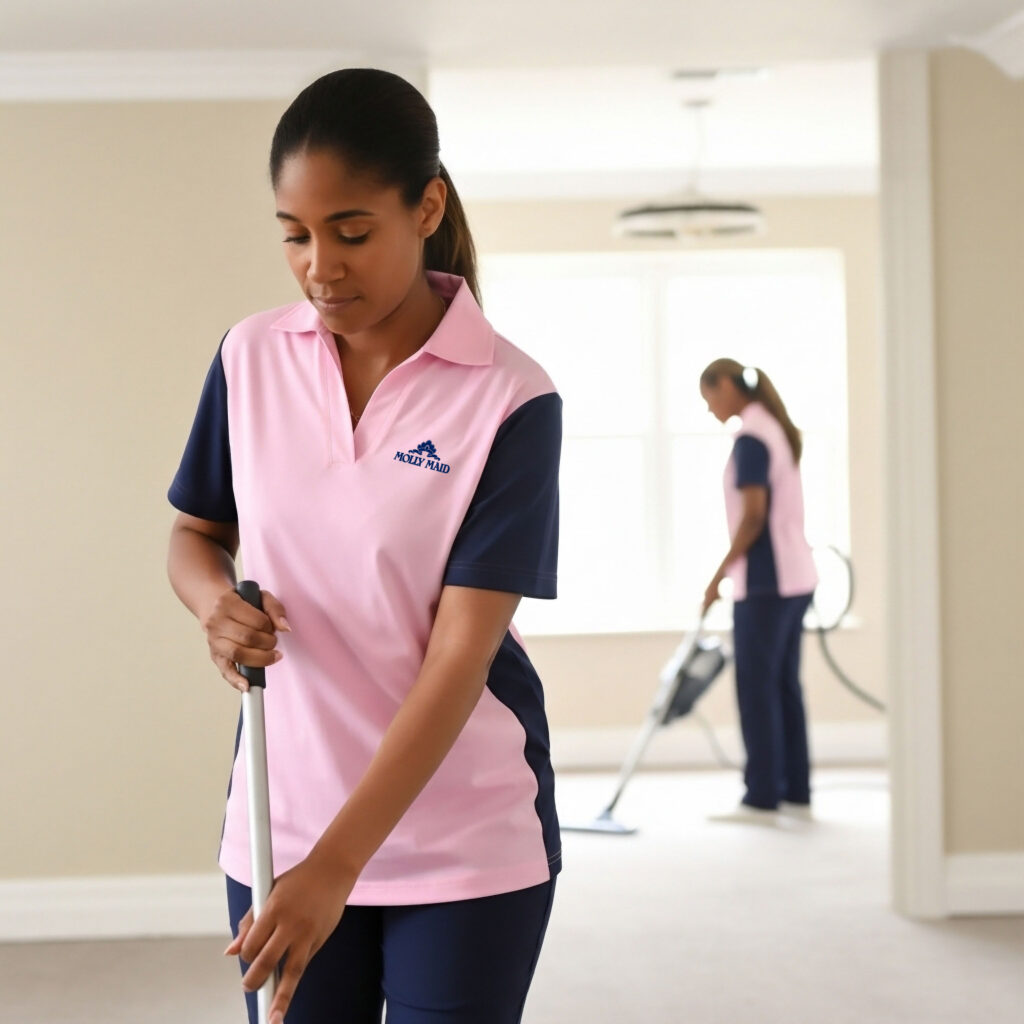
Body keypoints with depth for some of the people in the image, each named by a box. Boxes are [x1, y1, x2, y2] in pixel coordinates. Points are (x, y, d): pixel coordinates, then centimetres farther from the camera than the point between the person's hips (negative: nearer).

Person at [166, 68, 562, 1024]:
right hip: (280, 827, 3)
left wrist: (335, 866, -24)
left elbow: (460, 657, -18)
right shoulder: (251, 357, -1)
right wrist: (216, 602, -12)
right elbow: (194, 532, 13)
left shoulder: (510, 400, -14)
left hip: (465, 845, -3)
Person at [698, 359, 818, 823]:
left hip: (766, 582, -9)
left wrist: (720, 574, -13)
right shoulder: (775, 430, 15)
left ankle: (762, 798, -2)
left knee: (756, 688, -5)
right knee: (785, 685, 11)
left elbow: (754, 515, -20)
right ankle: (795, 792, 14)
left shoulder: (750, 439, -14)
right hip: (795, 577, 9)